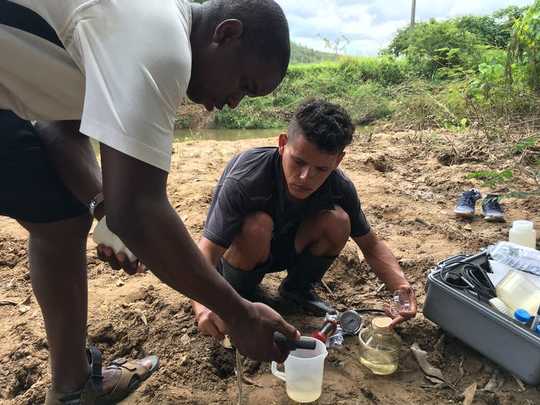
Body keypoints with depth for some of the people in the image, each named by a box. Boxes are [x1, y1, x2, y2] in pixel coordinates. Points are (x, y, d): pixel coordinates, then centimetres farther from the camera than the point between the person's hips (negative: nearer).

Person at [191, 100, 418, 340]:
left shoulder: (340, 187, -21)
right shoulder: (244, 180, -35)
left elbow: (371, 244, -9)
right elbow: (207, 252, -38)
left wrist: (401, 286, -28)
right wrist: (203, 307, -58)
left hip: (284, 248, 4)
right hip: (236, 253, -3)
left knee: (337, 221, -23)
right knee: (257, 225, -37)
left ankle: (297, 288, 4)